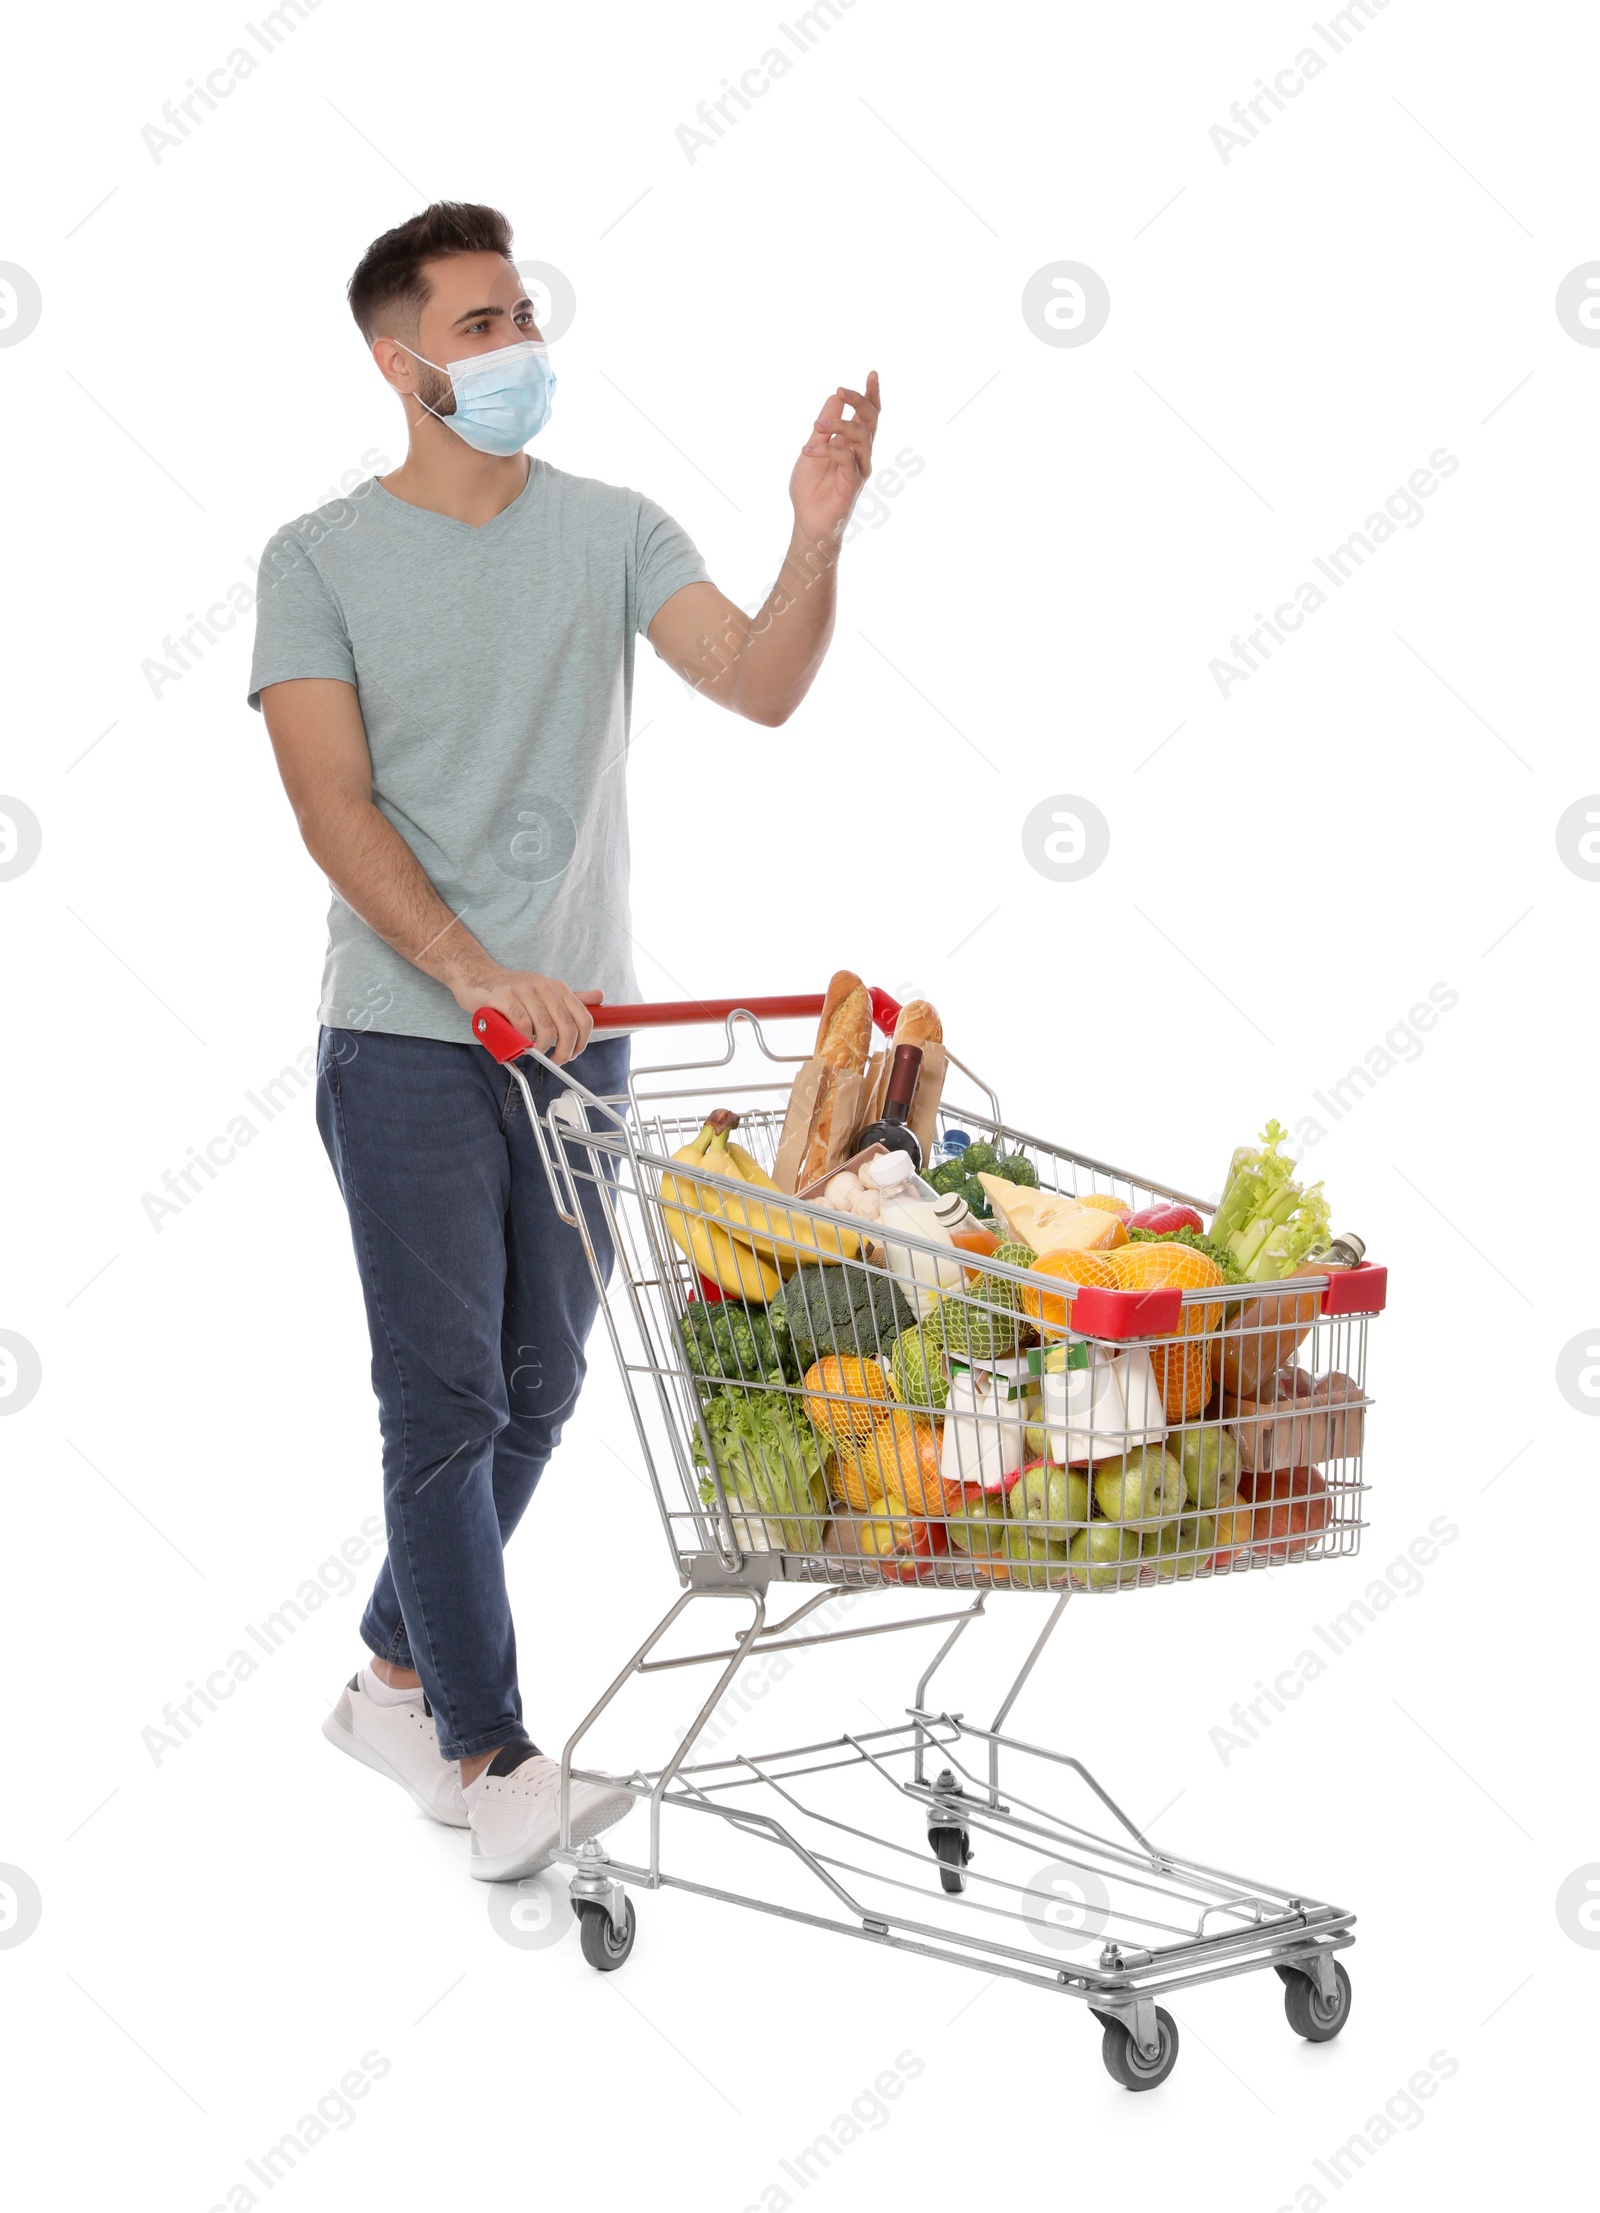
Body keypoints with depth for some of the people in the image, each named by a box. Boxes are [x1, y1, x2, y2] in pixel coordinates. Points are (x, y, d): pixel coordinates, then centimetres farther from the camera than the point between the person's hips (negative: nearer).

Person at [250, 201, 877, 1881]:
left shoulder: (609, 531, 5)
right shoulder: (321, 559, -3)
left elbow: (761, 686, -7)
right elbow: (333, 809, -11)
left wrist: (816, 538, -25)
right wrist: (479, 974, -22)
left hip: (580, 1031, 4)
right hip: (408, 1043, -4)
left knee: (537, 1391, 12)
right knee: (446, 1399, -4)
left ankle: (393, 1682, 30)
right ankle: (491, 1763, 4)